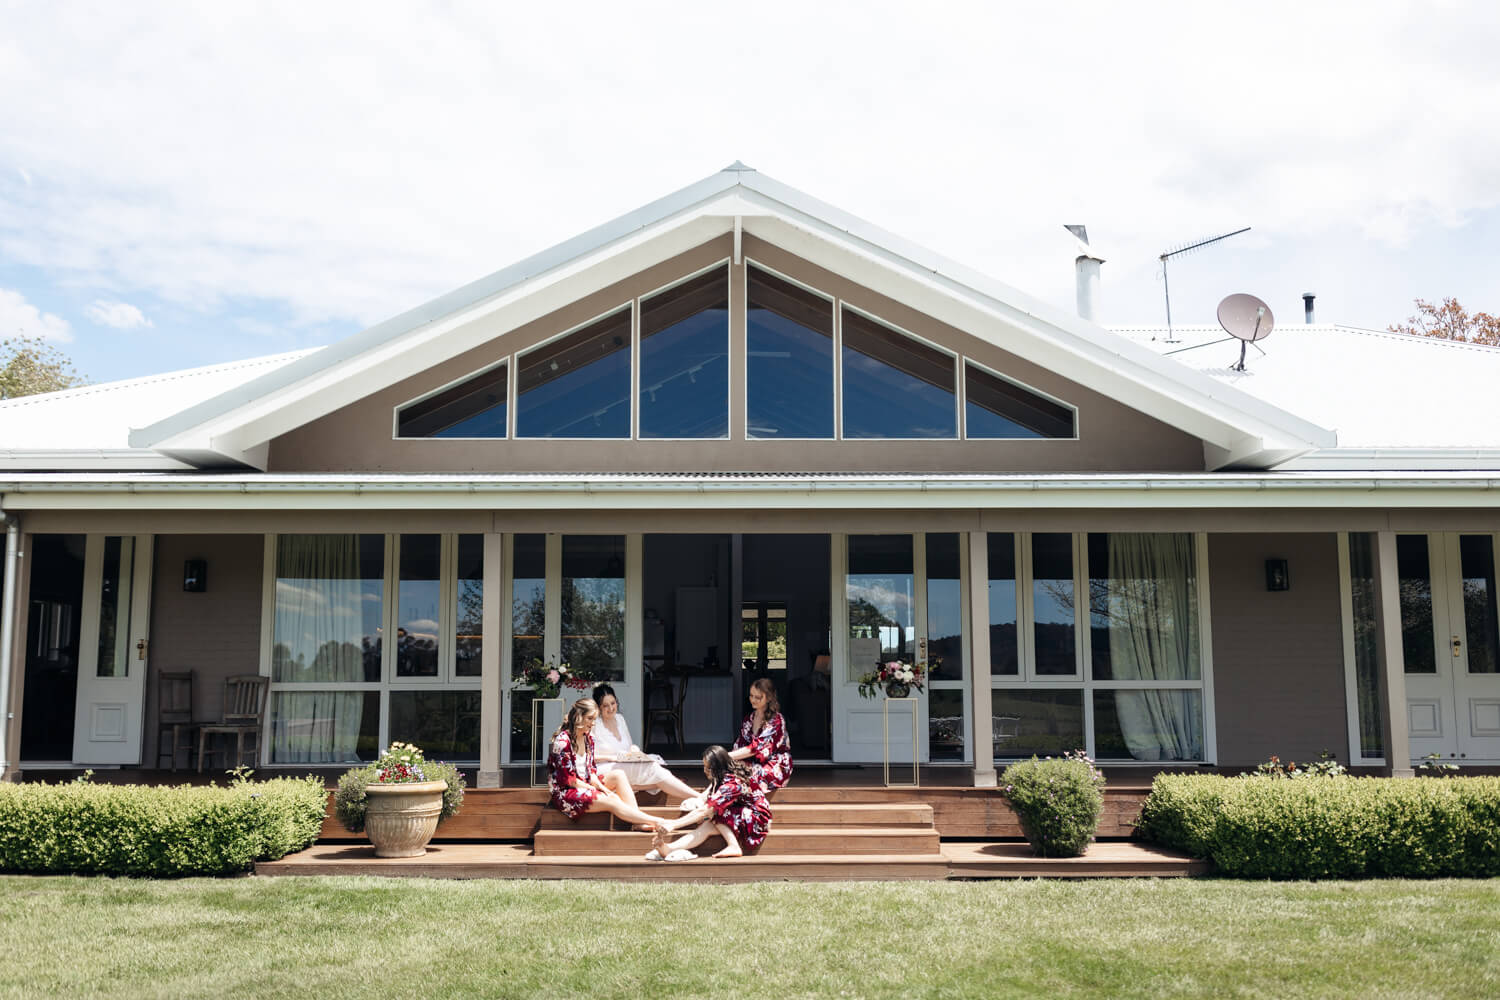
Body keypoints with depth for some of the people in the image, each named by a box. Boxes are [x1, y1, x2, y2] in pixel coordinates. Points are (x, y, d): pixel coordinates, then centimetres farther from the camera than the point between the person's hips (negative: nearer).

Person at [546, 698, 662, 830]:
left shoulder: (588, 738, 7)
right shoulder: (562, 741, -19)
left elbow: (591, 770, 11)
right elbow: (568, 780, -19)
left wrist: (601, 786, -8)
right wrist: (594, 789, -15)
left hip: (585, 784, 9)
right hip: (564, 792, -8)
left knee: (619, 776, -11)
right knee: (612, 801, -24)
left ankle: (639, 821, -22)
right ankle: (659, 823, -24)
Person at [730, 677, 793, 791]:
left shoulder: (776, 721, -10)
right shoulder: (748, 719, 13)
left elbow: (756, 748, -19)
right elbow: (739, 745, 8)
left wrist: (728, 756, -22)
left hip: (777, 767, -6)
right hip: (755, 763, 6)